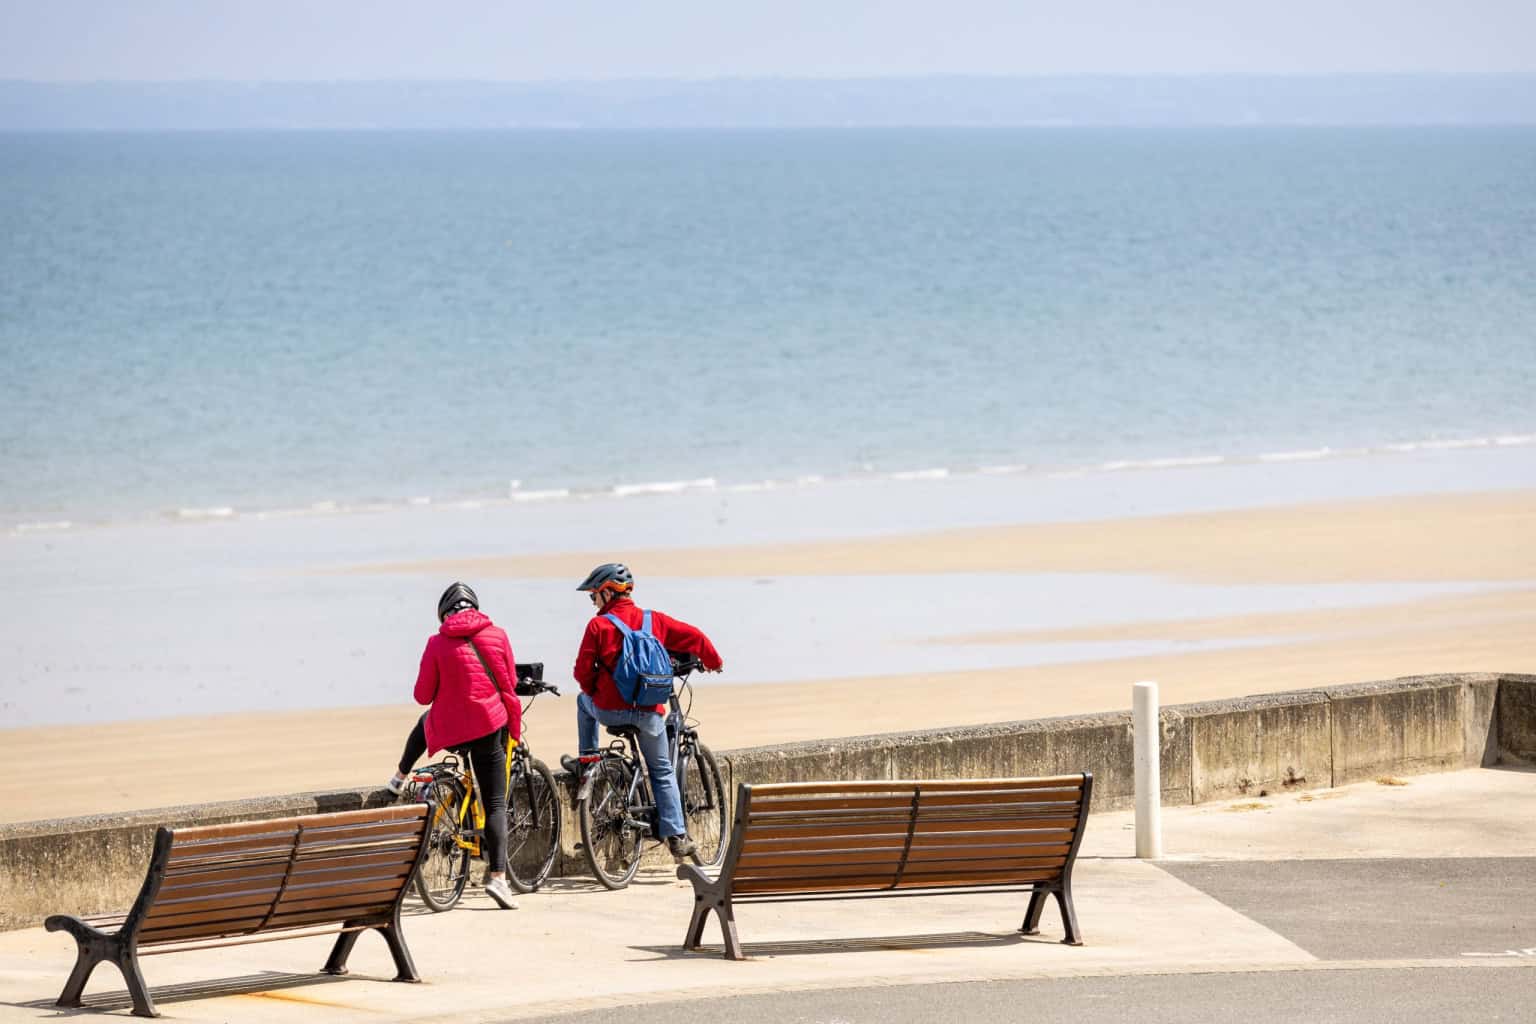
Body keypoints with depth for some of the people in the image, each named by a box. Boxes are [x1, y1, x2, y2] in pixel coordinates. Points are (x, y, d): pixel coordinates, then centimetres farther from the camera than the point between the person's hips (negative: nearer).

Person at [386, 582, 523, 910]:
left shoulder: (438, 643, -5)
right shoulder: (496, 635, -2)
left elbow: (423, 695, -1)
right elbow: (511, 682, 7)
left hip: (447, 731, 1)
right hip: (489, 728, -1)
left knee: (425, 721, 38)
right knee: (495, 805, 2)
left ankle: (400, 778, 48)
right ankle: (497, 876, -9)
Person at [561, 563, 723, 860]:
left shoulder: (598, 625, -5)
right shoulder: (653, 620, 5)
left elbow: (583, 671, -5)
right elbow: (693, 636, 11)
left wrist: (595, 691, 18)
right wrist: (713, 662, 31)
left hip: (610, 710, -2)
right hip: (650, 713, 2)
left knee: (584, 701, 33)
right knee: (663, 772, 16)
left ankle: (586, 761, 30)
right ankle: (676, 836, 8)